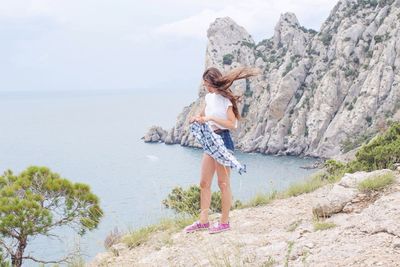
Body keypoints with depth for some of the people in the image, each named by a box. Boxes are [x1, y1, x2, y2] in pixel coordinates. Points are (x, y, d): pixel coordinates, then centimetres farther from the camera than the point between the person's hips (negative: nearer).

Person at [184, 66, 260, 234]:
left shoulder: (226, 100, -11)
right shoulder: (209, 97, 11)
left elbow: (232, 124, -20)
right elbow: (203, 114, 27)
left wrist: (212, 118, -25)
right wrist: (197, 118, 5)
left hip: (223, 141, -8)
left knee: (223, 184, 0)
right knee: (204, 183, 7)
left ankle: (224, 222, 8)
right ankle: (203, 221, 13)